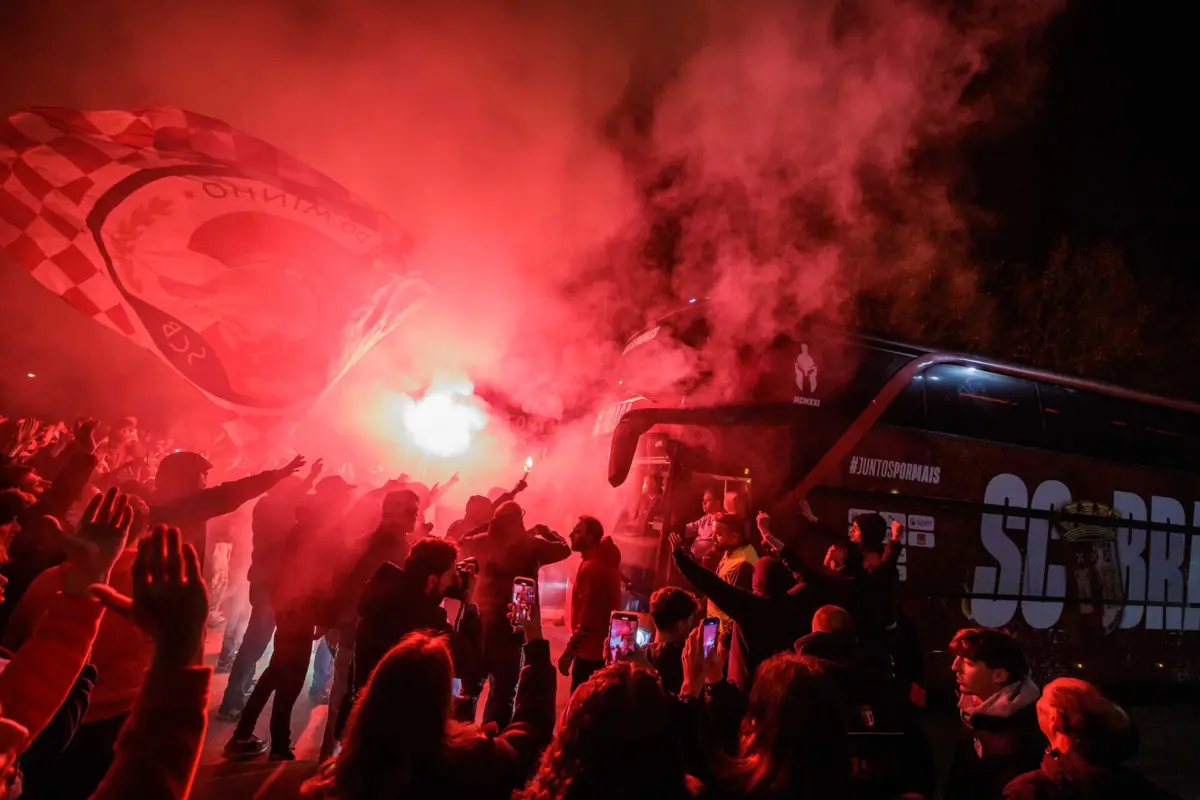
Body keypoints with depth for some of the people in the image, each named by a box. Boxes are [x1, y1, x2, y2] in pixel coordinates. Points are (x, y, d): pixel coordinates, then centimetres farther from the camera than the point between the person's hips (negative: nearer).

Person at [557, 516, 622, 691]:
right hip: (604, 646, 10)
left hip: (590, 650, -10)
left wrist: (569, 652, -20)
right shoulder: (607, 557, 3)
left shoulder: (591, 568, -24)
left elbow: (587, 619, -25)